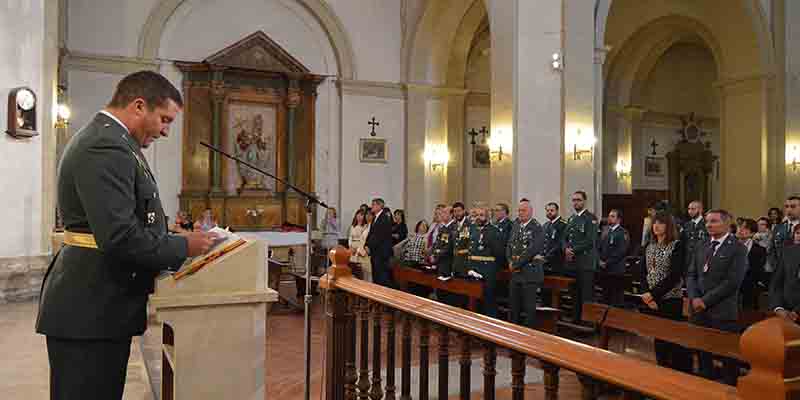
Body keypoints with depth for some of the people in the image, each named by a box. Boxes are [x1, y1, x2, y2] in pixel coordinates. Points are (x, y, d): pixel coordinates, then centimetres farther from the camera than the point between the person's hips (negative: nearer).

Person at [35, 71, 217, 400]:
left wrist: (169, 235, 10)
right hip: (91, 312, -10)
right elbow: (120, 238, -28)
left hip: (94, 305, 10)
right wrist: (183, 247, -16)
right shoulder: (106, 148, -20)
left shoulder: (102, 138, 14)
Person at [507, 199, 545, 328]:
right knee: (514, 306, 14)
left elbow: (532, 250, -19)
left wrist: (516, 264, -14)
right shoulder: (516, 226, 13)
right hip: (516, 272, 7)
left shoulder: (537, 228, -10)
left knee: (529, 307, -1)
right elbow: (509, 245, 13)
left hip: (530, 272, -7)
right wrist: (510, 262, -4)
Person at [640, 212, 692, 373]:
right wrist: (648, 295, -7)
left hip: (670, 300, -6)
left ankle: (681, 372, 9)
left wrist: (654, 294, -18)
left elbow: (675, 276, -16)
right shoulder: (649, 247, 10)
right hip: (652, 300, 6)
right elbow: (645, 273, 8)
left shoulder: (677, 245, -8)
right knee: (658, 336, 11)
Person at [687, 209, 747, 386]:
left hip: (723, 313, -6)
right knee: (703, 356, 14)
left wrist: (705, 300, -15)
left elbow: (733, 281, -15)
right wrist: (694, 298, -6)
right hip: (699, 312, 6)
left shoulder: (738, 249, -6)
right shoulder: (702, 248, 15)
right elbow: (691, 275, 12)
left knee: (727, 360, 3)